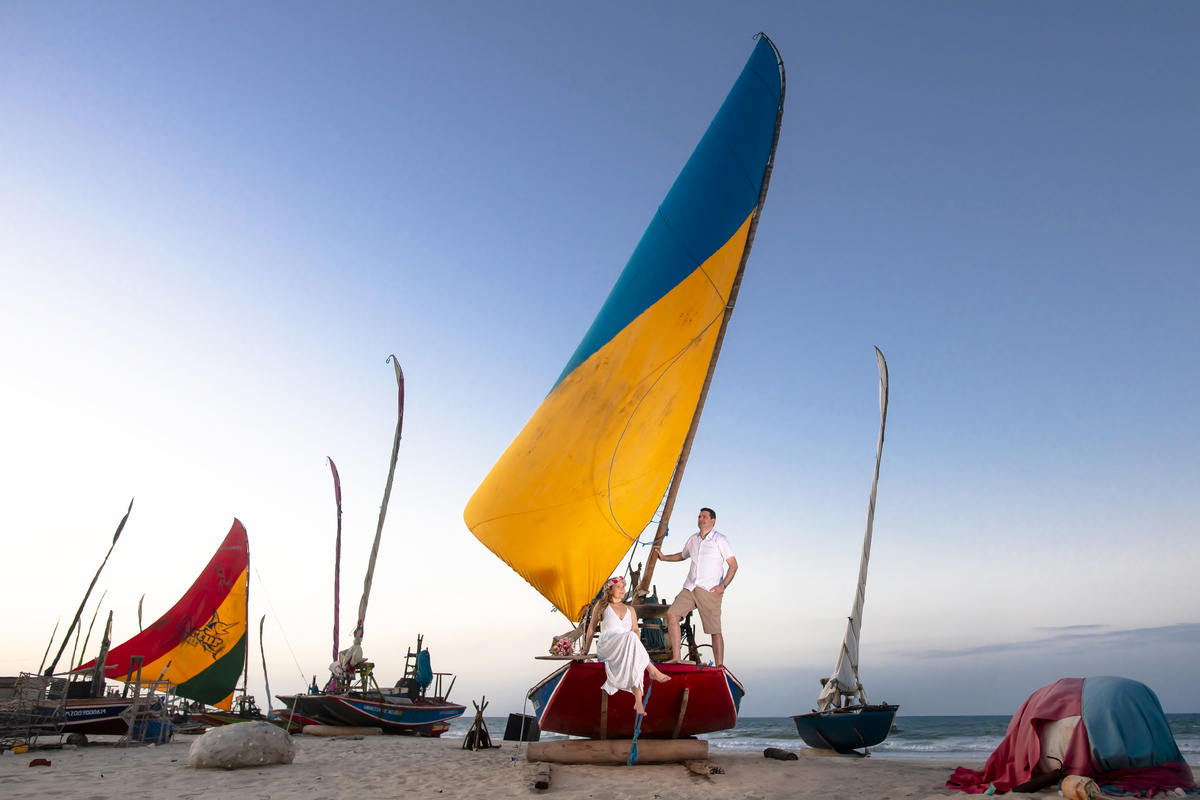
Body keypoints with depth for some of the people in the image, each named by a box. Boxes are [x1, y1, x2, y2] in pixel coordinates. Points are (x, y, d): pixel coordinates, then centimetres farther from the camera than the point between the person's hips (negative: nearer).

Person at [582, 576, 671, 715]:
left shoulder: (630, 610, 22)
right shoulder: (601, 606, 13)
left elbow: (636, 630, 15)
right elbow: (592, 626, 17)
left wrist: (637, 646, -4)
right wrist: (587, 647, 15)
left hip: (625, 648, 3)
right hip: (607, 645, -3)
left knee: (634, 660, -35)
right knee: (630, 636, -35)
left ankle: (638, 702, -43)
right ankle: (653, 671, -37)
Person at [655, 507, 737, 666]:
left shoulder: (719, 539, -1)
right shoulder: (693, 539, 16)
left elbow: (733, 565, -4)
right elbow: (682, 555, 36)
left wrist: (723, 586, -13)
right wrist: (663, 557, 28)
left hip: (709, 590, -5)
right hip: (690, 587, 5)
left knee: (715, 630, -4)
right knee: (672, 615, -9)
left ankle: (719, 666, 4)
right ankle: (676, 657, -3)